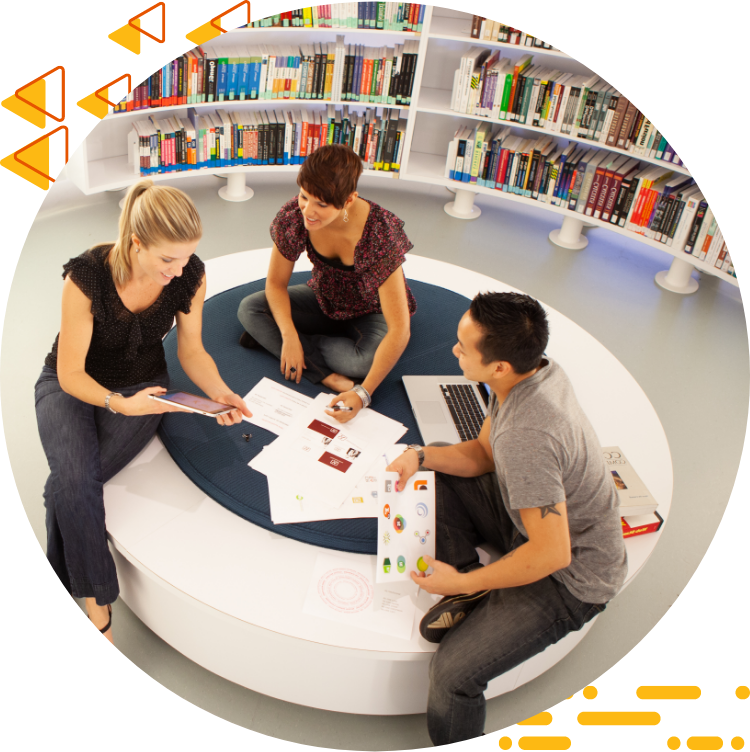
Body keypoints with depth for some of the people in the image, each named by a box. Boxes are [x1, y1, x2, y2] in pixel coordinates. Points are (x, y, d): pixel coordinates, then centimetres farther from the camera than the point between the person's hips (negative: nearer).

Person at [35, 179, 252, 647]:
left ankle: (64, 580, 3)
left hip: (142, 385, 2)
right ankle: (97, 606, -13)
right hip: (73, 387, -1)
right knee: (73, 476, -28)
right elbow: (71, 375, -20)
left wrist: (220, 393, -22)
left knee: (74, 483, -23)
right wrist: (120, 403, -38)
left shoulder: (191, 276, -18)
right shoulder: (87, 277, -27)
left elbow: (191, 350, -3)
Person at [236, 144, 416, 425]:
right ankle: (329, 376, -25)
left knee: (366, 359, -37)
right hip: (324, 302, 4)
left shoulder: (380, 233, -37)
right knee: (249, 309, -16)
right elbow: (276, 283, -11)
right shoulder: (294, 215, -24)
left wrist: (363, 393, -44)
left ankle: (270, 337, -15)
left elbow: (399, 330, -38)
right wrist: (289, 335, -28)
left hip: (371, 313, -4)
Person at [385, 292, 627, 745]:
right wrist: (420, 455, -12)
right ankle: (473, 593, 6)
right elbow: (483, 455, 5)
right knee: (438, 471, 11)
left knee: (453, 674, -20)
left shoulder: (527, 435, -38)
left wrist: (462, 582, -21)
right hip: (539, 515, 9)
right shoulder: (537, 369, -9)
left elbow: (552, 553, -32)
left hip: (570, 577, -9)